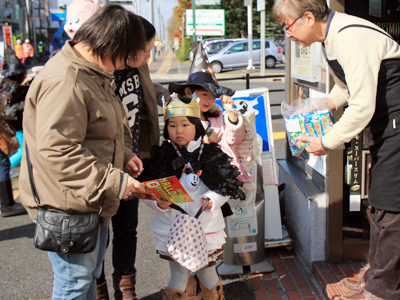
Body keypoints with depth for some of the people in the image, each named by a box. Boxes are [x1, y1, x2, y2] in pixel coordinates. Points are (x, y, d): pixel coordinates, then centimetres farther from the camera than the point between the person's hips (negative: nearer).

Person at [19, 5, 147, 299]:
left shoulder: (95, 74, 13)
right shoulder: (65, 81, -24)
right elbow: (57, 149, -29)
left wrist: (124, 156, 9)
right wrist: (113, 181, -26)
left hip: (93, 199, 11)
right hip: (67, 206, -11)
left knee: (90, 275, 24)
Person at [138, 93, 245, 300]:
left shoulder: (211, 155, -2)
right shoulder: (161, 157, -1)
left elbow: (225, 188, -3)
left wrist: (210, 200, -21)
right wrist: (159, 203, -20)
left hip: (206, 229, 0)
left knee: (208, 277, 15)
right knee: (178, 279, 7)